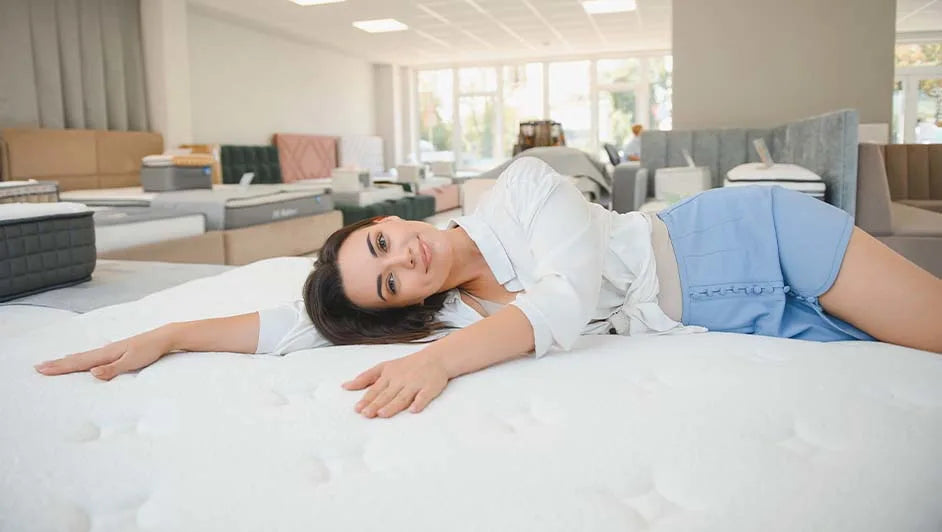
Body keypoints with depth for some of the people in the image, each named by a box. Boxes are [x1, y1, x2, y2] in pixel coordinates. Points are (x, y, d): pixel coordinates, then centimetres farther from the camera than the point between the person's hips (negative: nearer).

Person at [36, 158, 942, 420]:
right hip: (726, 326, 2)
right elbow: (300, 325, -12)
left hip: (746, 235, -1)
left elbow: (572, 292, -32)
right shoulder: (445, 318, -10)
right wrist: (166, 336, -14)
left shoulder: (521, 186, -20)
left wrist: (445, 357, -41)